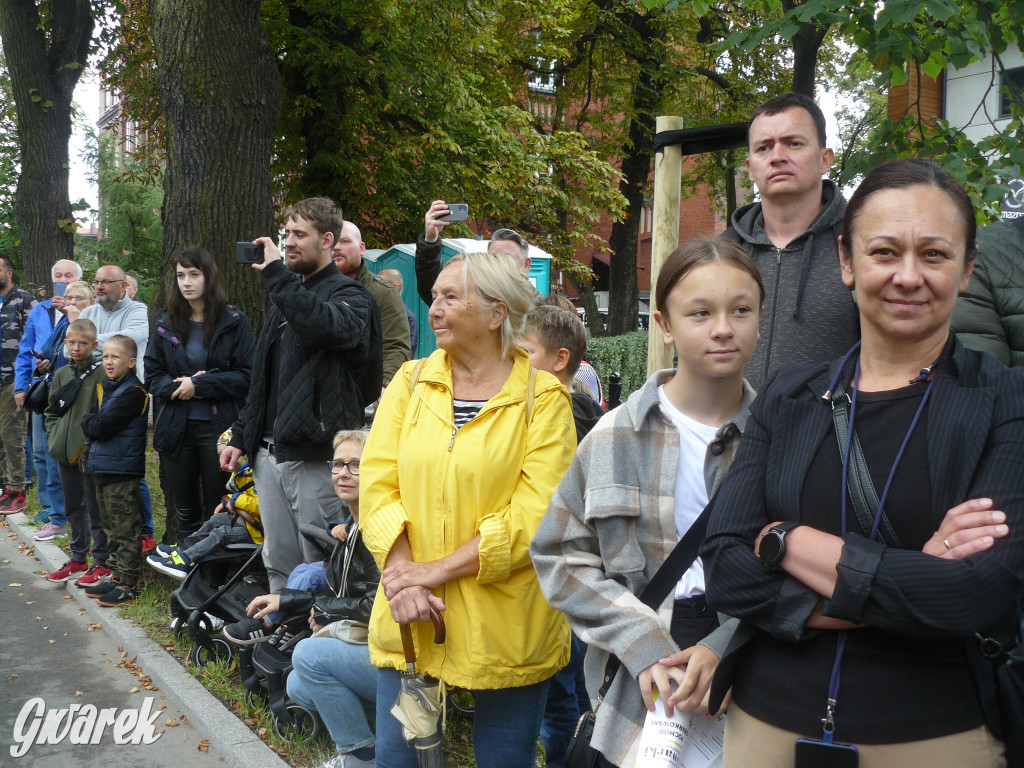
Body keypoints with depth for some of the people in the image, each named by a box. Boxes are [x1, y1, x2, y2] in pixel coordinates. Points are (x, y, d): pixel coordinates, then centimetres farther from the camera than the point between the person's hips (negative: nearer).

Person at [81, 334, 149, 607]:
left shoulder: (134, 391, -13)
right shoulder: (104, 388, 16)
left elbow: (102, 427, -18)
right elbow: (88, 424, 14)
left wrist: (91, 424, 0)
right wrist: (92, 424, -5)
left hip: (122, 470, -9)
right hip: (101, 469, 9)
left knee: (126, 530, -3)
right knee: (111, 528, 16)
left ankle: (128, 584, 3)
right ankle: (116, 576, 26)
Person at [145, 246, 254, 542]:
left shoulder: (235, 322, -1)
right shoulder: (166, 325, 11)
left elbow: (246, 376, -7)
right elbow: (152, 375, 8)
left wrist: (198, 385, -13)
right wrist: (180, 387, -11)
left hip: (218, 427, -3)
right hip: (176, 427, 4)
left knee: (217, 510, 1)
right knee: (185, 510, 12)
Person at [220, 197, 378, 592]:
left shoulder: (349, 295, -4)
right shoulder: (287, 295, 20)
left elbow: (326, 325, -31)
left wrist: (275, 272, -21)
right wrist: (241, 436, 20)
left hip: (314, 455, -8)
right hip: (269, 453, 8)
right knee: (278, 565, 13)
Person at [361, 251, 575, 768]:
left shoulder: (543, 398, -6)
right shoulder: (410, 382, 6)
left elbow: (534, 516, -14)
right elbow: (377, 483, 0)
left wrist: (437, 570, -17)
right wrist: (402, 574, -14)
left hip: (505, 627, -3)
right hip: (408, 621, 3)